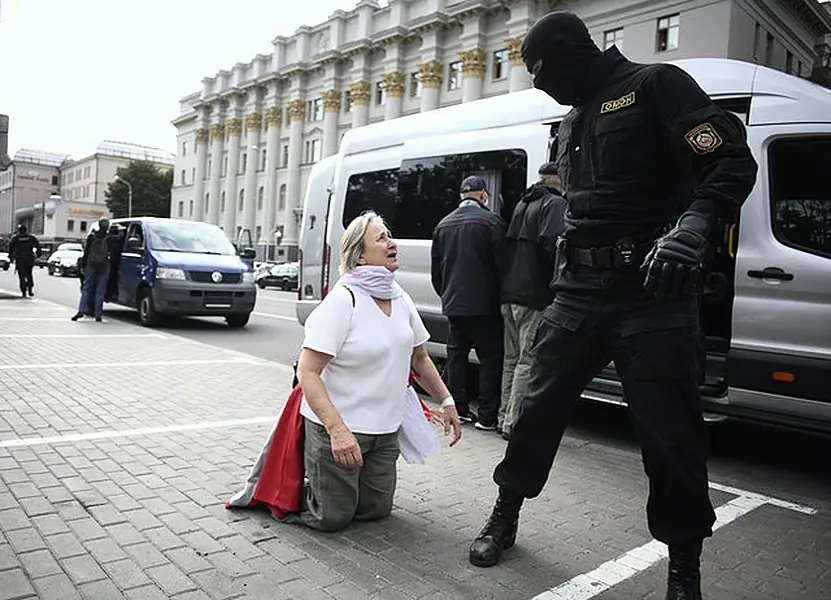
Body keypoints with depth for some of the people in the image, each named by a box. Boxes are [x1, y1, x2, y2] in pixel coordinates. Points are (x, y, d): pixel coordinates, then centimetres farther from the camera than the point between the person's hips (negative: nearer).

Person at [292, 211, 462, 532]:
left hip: (385, 430, 7)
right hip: (337, 428, -6)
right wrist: (338, 430, -32)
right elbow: (307, 372, -24)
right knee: (333, 518, 4)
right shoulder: (343, 301, -20)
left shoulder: (401, 298, 2)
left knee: (376, 509, 17)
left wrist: (447, 401, 11)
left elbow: (419, 357, 16)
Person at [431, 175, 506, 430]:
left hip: (453, 304, 6)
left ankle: (459, 409, 19)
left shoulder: (443, 224, 11)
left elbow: (435, 270, 17)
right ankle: (487, 417, 1)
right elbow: (501, 263, -9)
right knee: (491, 357, 2)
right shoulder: (491, 221, -9)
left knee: (456, 354, 14)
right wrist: (502, 296, 4)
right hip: (483, 305, -6)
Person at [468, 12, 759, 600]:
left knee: (670, 431, -1)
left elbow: (733, 160, -12)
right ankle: (505, 516, 26)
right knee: (540, 405, 9)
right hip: (579, 290, 7)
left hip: (652, 291, -6)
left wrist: (693, 227, -29)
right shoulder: (572, 121, 22)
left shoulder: (654, 84, -1)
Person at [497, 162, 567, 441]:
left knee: (512, 359, 16)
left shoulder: (522, 204, 20)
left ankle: (504, 418, 22)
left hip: (509, 294, 8)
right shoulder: (556, 204, -6)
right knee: (528, 361, -3)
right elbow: (551, 243, -21)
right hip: (535, 295, -8)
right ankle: (513, 423, 0)